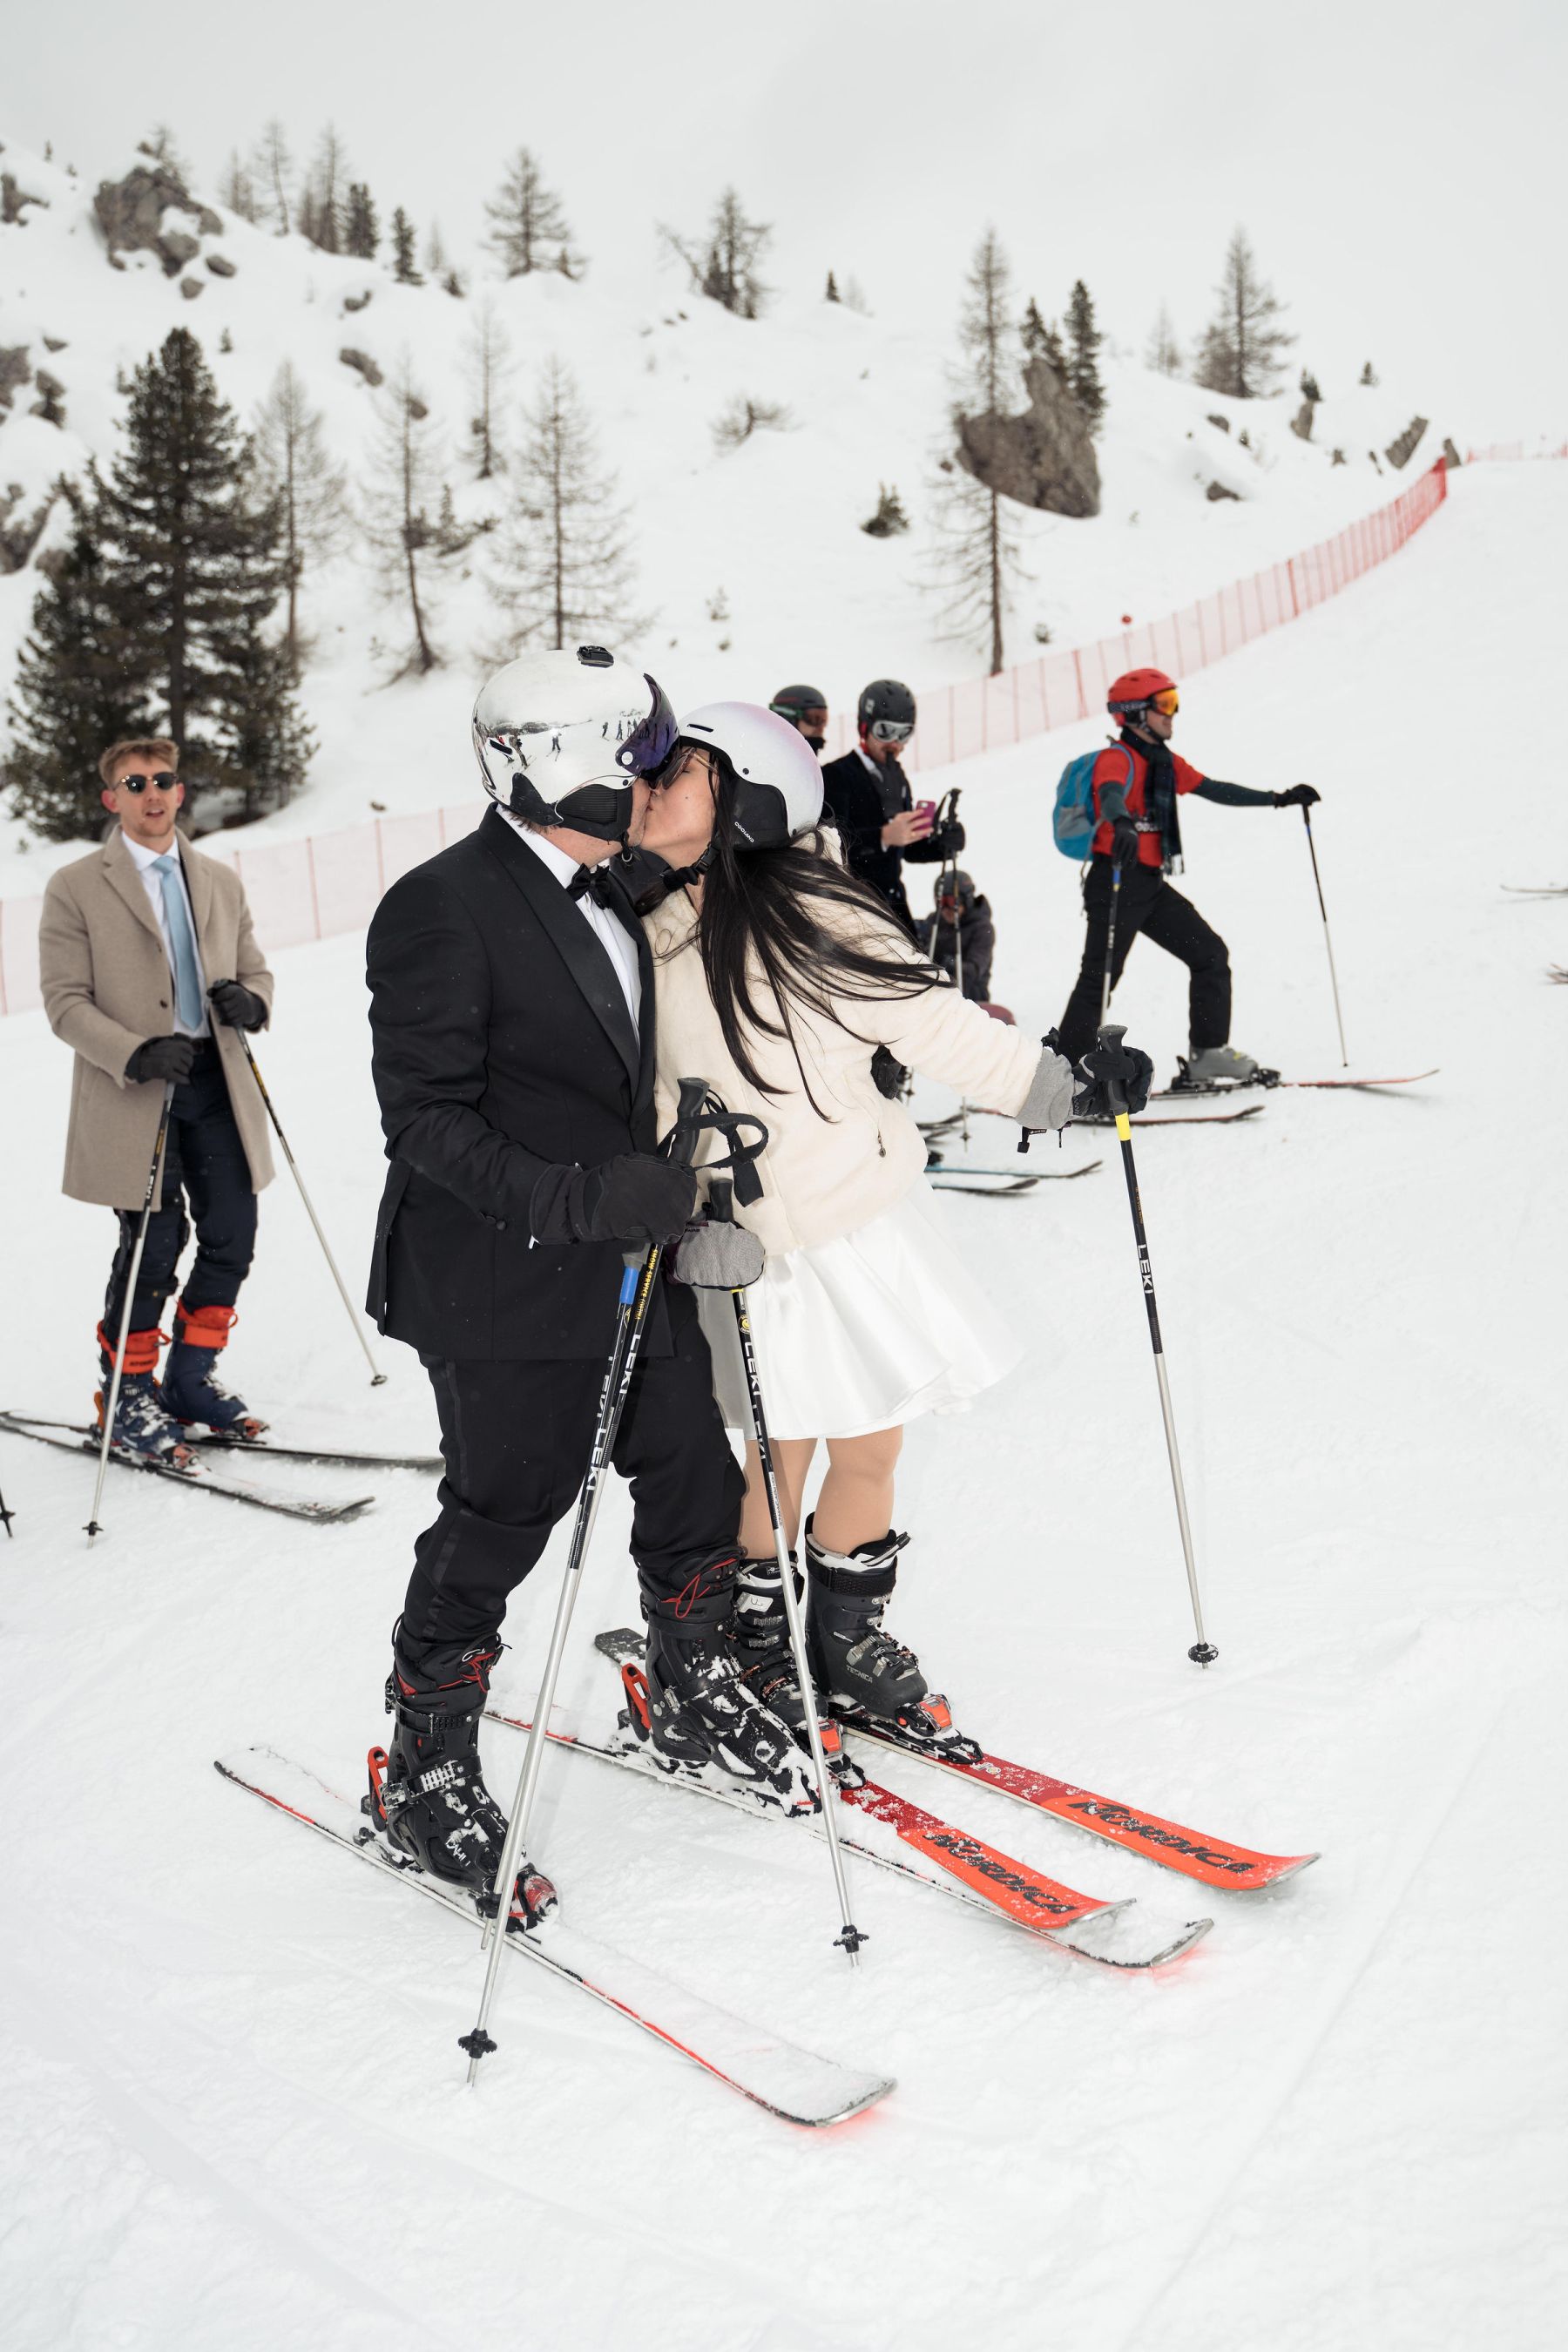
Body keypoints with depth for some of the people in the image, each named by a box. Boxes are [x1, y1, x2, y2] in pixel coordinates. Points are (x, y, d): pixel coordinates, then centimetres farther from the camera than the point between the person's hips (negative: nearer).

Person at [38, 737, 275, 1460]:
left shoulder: (221, 882, 14)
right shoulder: (76, 887, -1)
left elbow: (255, 971, 18)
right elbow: (65, 1001, -5)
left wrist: (249, 1001, -7)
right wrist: (136, 1055, -21)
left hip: (216, 1080, 5)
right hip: (133, 1093, -5)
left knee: (232, 1237, 4)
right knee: (154, 1245, -5)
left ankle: (192, 1378, 24)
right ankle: (127, 1399, 13)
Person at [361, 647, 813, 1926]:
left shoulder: (606, 895, 11)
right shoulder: (442, 907, -16)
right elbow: (426, 1120, -19)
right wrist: (578, 1199, -29)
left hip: (628, 1267, 8)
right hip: (507, 1291, -8)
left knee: (696, 1483, 15)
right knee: (499, 1521, 3)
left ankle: (696, 1695, 39)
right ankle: (422, 1770, 24)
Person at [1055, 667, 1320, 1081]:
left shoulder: (1166, 762, 15)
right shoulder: (1118, 758, -12)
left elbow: (1215, 791, 22)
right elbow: (1110, 793, -33)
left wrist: (1278, 799, 21)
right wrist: (1122, 826, -56)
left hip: (1153, 885, 9)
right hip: (1117, 881, -9)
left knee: (1211, 955, 7)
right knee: (1098, 979, -9)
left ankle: (1208, 1056, 12)